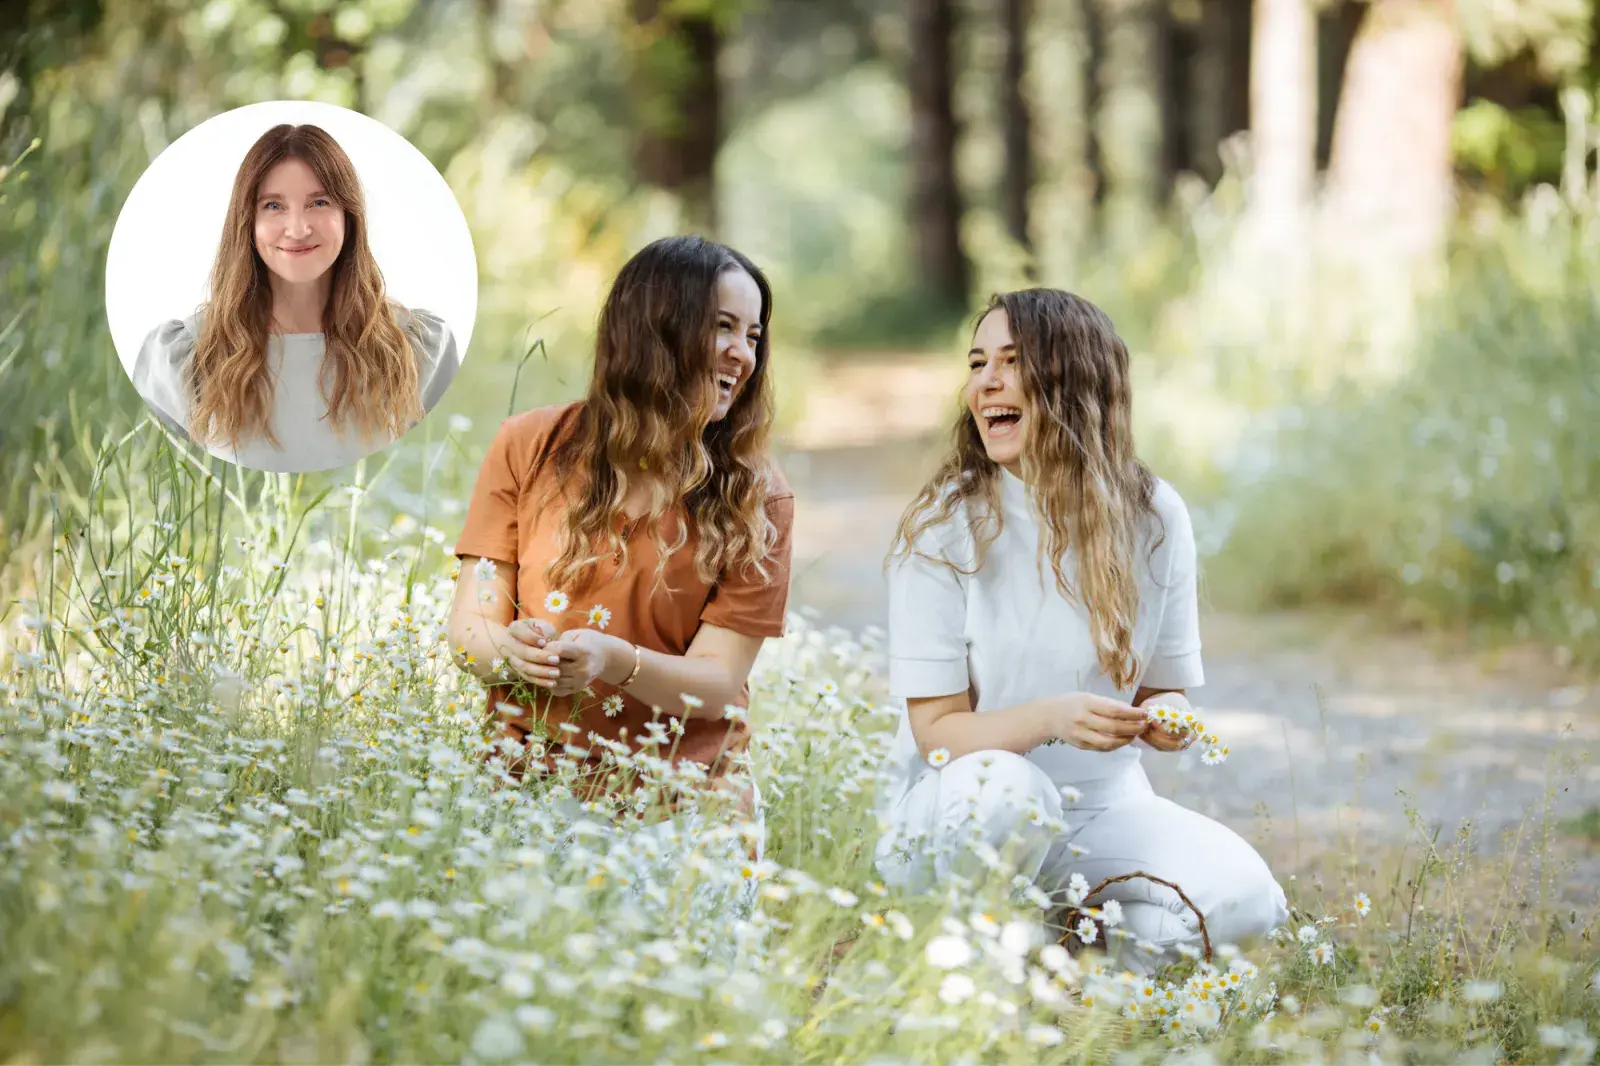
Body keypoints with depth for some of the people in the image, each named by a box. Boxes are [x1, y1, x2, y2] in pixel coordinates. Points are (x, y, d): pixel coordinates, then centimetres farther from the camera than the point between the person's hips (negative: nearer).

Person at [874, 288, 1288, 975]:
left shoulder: (1153, 517, -3)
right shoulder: (942, 527, -11)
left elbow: (1166, 687, 7)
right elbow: (936, 729, -13)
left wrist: (1166, 717, -19)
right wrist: (1051, 720, -33)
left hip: (1101, 805, 3)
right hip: (947, 813, -3)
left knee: (1245, 899, -24)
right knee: (1005, 790, -39)